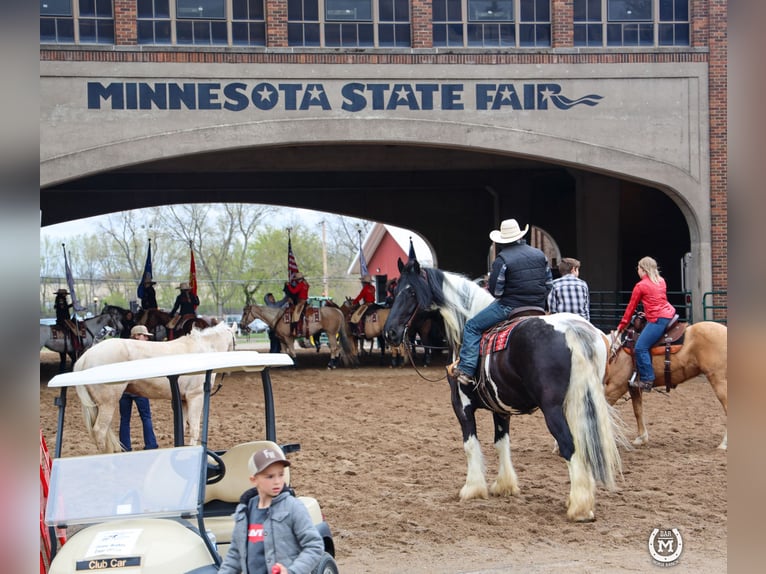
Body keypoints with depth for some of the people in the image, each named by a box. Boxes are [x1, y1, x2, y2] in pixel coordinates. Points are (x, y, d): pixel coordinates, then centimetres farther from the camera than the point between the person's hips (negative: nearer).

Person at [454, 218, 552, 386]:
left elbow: (495, 290, -11)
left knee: (472, 327, 3)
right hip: (538, 308, 6)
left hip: (509, 307, -6)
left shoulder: (502, 259, -11)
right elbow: (548, 283, 12)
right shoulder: (540, 255, 8)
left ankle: (466, 371, -7)